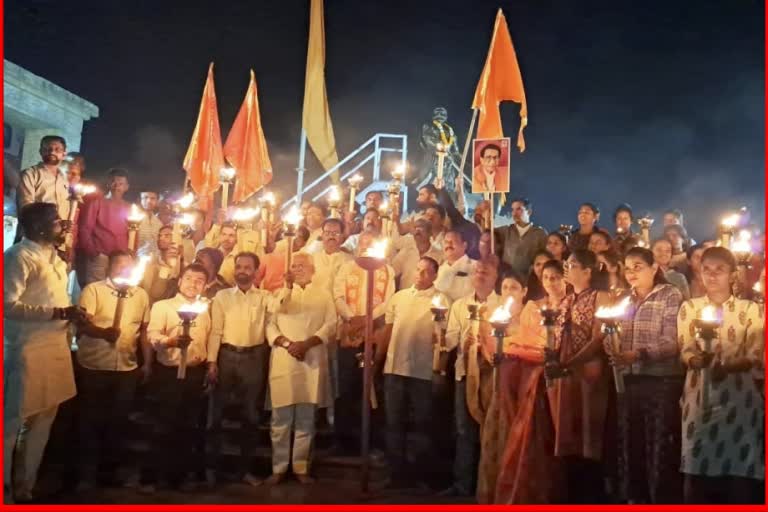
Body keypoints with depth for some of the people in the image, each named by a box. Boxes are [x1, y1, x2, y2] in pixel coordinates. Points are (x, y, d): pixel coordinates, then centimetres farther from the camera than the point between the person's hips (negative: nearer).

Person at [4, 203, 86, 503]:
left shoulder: (53, 257, 16)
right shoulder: (20, 255, -11)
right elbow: (8, 304, -20)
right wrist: (60, 312, -21)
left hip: (55, 348, 8)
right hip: (28, 351, -8)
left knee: (42, 421, 14)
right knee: (13, 422, 1)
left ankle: (24, 488, 26)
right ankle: (5, 490, 15)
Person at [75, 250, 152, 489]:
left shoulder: (141, 295, 8)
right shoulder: (93, 290, -5)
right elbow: (83, 323, -17)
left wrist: (148, 363, 10)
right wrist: (104, 332, -36)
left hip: (127, 369, 4)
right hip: (94, 367, -4)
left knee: (118, 421, 12)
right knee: (92, 420, 7)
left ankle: (109, 471, 27)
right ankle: (88, 473, 20)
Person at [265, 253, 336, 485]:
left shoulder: (323, 294, 12)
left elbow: (331, 324, 1)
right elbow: (269, 324, 3)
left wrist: (308, 343, -13)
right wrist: (285, 343, -14)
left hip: (312, 361, 0)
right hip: (283, 361, 0)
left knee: (306, 419, 5)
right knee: (281, 418, 1)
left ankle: (301, 467, 14)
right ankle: (278, 468, 10)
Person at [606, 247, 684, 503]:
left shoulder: (671, 295, -3)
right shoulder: (627, 300, 15)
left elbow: (671, 342, -14)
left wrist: (637, 354, -27)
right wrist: (615, 351, -5)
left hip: (661, 381, -5)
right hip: (630, 380, 6)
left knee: (661, 448, -1)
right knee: (630, 444, 11)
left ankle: (664, 499, 10)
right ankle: (634, 497, 23)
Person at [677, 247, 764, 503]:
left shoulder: (751, 310, 5)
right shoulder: (689, 307, 9)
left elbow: (757, 357, -3)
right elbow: (685, 351, 2)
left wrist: (727, 366, -22)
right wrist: (697, 360, -21)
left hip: (739, 398, -1)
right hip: (699, 397, 1)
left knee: (738, 470, -2)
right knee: (697, 469, -1)